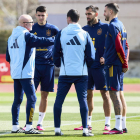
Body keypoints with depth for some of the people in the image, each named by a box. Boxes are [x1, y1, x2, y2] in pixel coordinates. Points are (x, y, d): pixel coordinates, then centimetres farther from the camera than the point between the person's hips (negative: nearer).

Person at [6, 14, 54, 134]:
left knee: (17, 100, 11)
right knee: (32, 98, -7)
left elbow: (8, 57, 20)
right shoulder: (26, 35, -11)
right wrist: (55, 40, -6)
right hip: (25, 73, -9)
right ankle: (29, 127, -11)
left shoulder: (11, 37, 15)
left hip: (15, 73, 9)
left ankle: (15, 126, 12)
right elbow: (41, 41, -16)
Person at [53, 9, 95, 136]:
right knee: (83, 100, 3)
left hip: (65, 73, 0)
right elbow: (91, 55, 3)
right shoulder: (84, 34, 1)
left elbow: (56, 54, 4)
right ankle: (85, 129, -2)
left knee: (59, 101, 8)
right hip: (81, 73, 0)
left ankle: (57, 129, 7)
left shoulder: (61, 34, 0)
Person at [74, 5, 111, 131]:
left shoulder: (105, 28, -1)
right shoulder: (84, 29, 14)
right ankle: (88, 123, 14)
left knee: (105, 93, -2)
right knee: (88, 94, 8)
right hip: (87, 66, 5)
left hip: (100, 65, -5)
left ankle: (107, 123, 1)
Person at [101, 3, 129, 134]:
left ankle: (118, 127, -10)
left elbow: (119, 47, -20)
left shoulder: (113, 26, -13)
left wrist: (124, 64, -14)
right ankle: (121, 126, 13)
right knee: (117, 94, 11)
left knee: (114, 93, -9)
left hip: (113, 65, -10)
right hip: (118, 64, 10)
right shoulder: (120, 25, 17)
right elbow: (125, 46, 22)